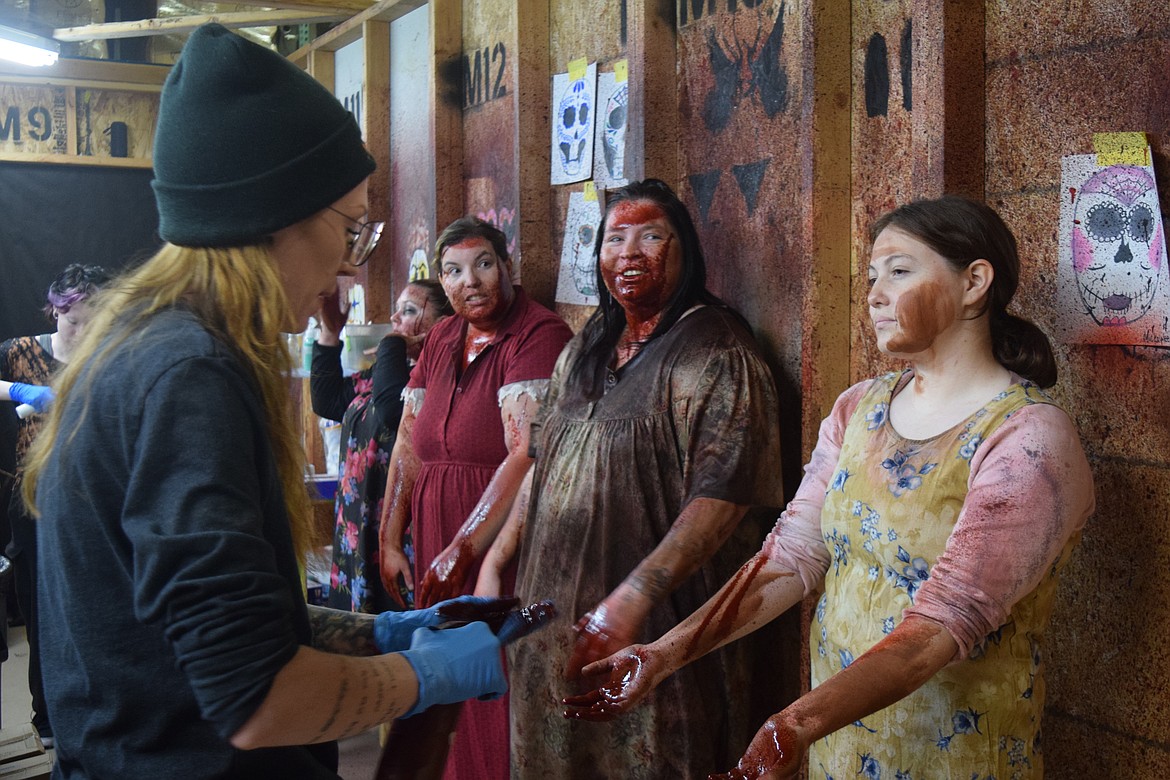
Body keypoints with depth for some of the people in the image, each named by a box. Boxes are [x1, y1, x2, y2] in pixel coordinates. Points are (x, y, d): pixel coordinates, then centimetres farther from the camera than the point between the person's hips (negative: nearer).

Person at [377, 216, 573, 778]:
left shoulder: (538, 334, -13)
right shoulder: (442, 339, 12)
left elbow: (525, 456, -21)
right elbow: (409, 443, 14)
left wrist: (461, 553, -19)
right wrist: (390, 541, 8)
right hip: (435, 547, 7)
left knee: (495, 705, -1)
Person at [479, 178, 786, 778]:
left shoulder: (714, 351, -12)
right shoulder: (585, 351, 12)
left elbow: (721, 496, -22)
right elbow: (541, 469, 19)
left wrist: (632, 600, -29)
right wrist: (493, 562, 11)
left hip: (657, 632, -7)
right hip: (556, 621, 7)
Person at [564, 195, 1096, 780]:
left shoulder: (1031, 440, -18)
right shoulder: (858, 409, 3)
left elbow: (945, 621, -26)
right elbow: (791, 554, -3)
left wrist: (798, 726, -36)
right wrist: (666, 654, -14)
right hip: (834, 732, 5)